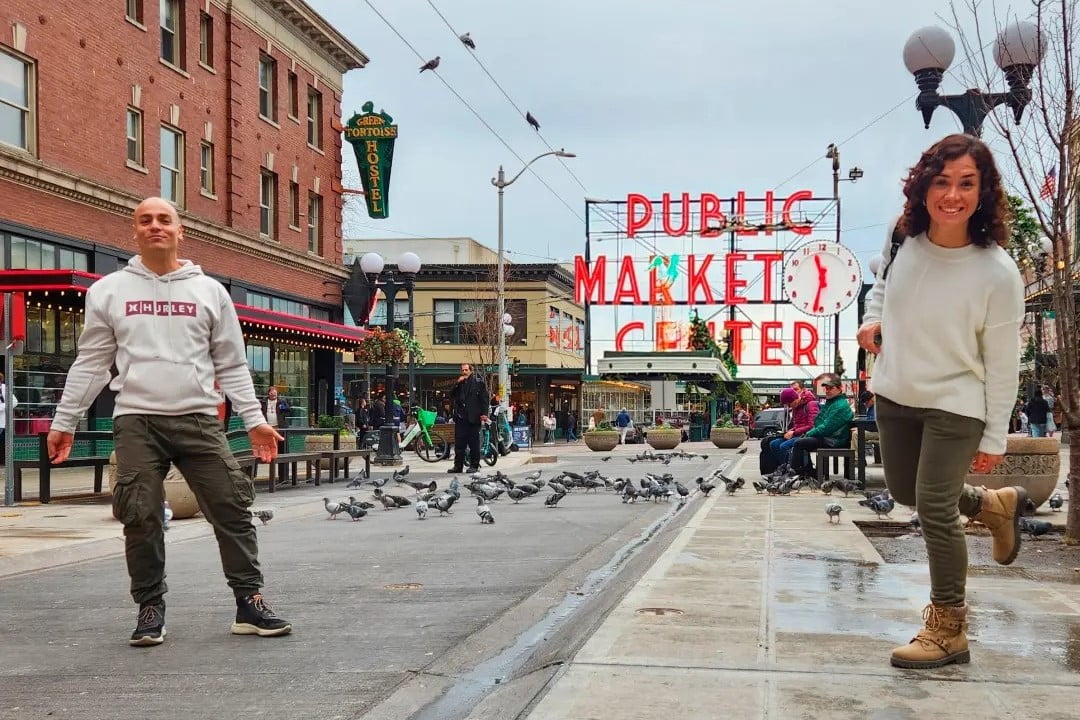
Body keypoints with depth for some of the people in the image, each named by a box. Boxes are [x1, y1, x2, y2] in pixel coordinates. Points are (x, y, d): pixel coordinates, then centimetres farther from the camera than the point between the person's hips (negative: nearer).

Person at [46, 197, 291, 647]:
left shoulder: (209, 291, 10)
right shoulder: (109, 291, 9)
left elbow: (231, 365, 11)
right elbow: (91, 364, 11)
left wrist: (255, 420, 4)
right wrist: (64, 422, 8)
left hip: (199, 420, 1)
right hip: (136, 422, 0)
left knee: (231, 508, -4)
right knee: (141, 519, -2)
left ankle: (250, 603, 5)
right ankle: (150, 609, 12)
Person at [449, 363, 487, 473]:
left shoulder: (478, 381, 1)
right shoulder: (459, 383, 16)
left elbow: (485, 397, -3)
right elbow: (452, 396, 9)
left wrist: (484, 413, -12)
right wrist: (457, 384, -3)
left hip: (473, 418, -5)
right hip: (460, 417, 5)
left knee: (474, 443, 0)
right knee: (459, 442, 4)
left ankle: (474, 465, 6)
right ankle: (458, 465, 8)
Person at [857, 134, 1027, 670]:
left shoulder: (997, 272, -23)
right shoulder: (903, 239, -10)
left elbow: (1002, 363, -14)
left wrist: (994, 438, -9)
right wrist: (872, 319, -4)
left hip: (954, 405, -6)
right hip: (894, 395, 6)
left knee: (935, 510, -5)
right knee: (905, 492, 21)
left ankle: (948, 630, 14)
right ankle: (995, 506, 49)